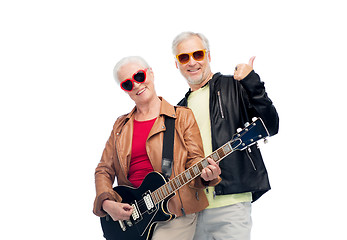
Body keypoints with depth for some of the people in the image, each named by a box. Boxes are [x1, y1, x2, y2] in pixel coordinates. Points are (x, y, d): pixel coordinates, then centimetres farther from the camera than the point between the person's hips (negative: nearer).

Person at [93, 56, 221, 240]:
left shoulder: (182, 117, 4)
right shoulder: (121, 126, 15)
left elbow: (194, 159, -1)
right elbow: (104, 170, 14)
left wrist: (204, 173, -24)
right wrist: (106, 202, -3)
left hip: (175, 214, -3)